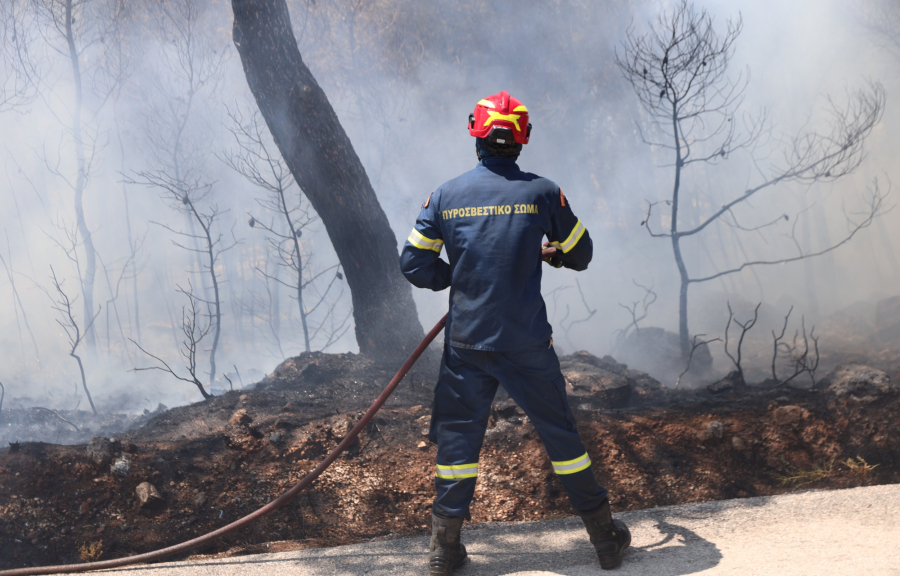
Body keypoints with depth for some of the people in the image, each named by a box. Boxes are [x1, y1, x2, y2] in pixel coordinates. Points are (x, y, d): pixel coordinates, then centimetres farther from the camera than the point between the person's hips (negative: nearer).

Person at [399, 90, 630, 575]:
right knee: (560, 432, 11)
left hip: (466, 343, 1)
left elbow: (414, 264, 1)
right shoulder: (542, 193, -4)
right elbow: (580, 256, 8)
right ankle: (604, 536, 22)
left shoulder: (445, 196, -1)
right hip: (527, 344, 0)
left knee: (457, 435, 12)